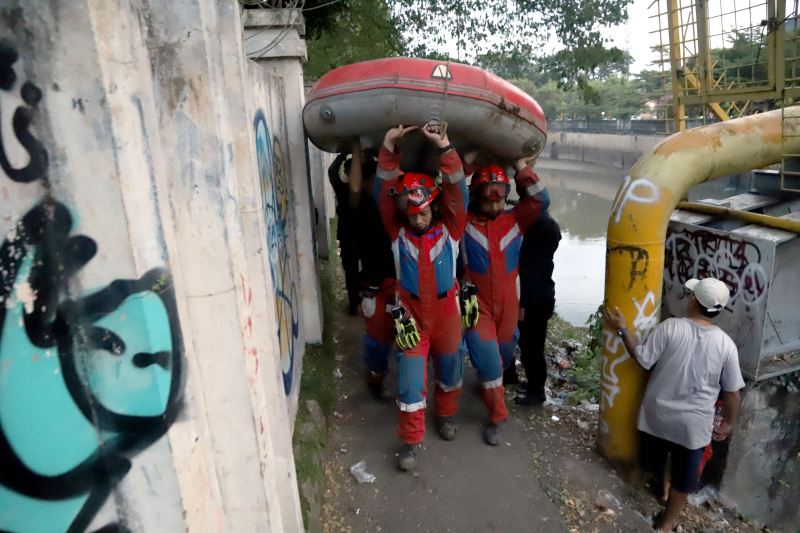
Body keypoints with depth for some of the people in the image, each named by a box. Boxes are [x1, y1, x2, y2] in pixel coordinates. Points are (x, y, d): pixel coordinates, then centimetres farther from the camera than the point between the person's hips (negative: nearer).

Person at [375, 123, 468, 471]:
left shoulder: (449, 228, -9)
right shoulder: (397, 230, -8)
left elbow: (456, 190, -22)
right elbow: (384, 191, -19)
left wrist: (444, 146, -35)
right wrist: (389, 146, -29)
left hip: (446, 311, 1)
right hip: (412, 313, -1)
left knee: (449, 370, 18)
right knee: (411, 379, 0)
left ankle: (446, 414, 46)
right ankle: (411, 441, 15)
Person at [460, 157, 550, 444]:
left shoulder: (514, 220, -1)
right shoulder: (464, 220, -9)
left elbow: (540, 200, -12)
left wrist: (521, 166, -15)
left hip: (508, 305, 4)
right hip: (477, 305, -3)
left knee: (504, 356, 21)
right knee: (489, 362, -6)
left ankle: (489, 386, 53)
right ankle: (497, 416, 16)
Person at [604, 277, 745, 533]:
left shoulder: (670, 327, -18)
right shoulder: (726, 344, -12)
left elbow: (643, 359, -12)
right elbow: (733, 391, -4)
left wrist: (622, 330, -3)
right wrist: (729, 422, 11)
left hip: (658, 414, 0)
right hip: (694, 423, 1)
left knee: (652, 463, 24)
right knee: (683, 475, 19)